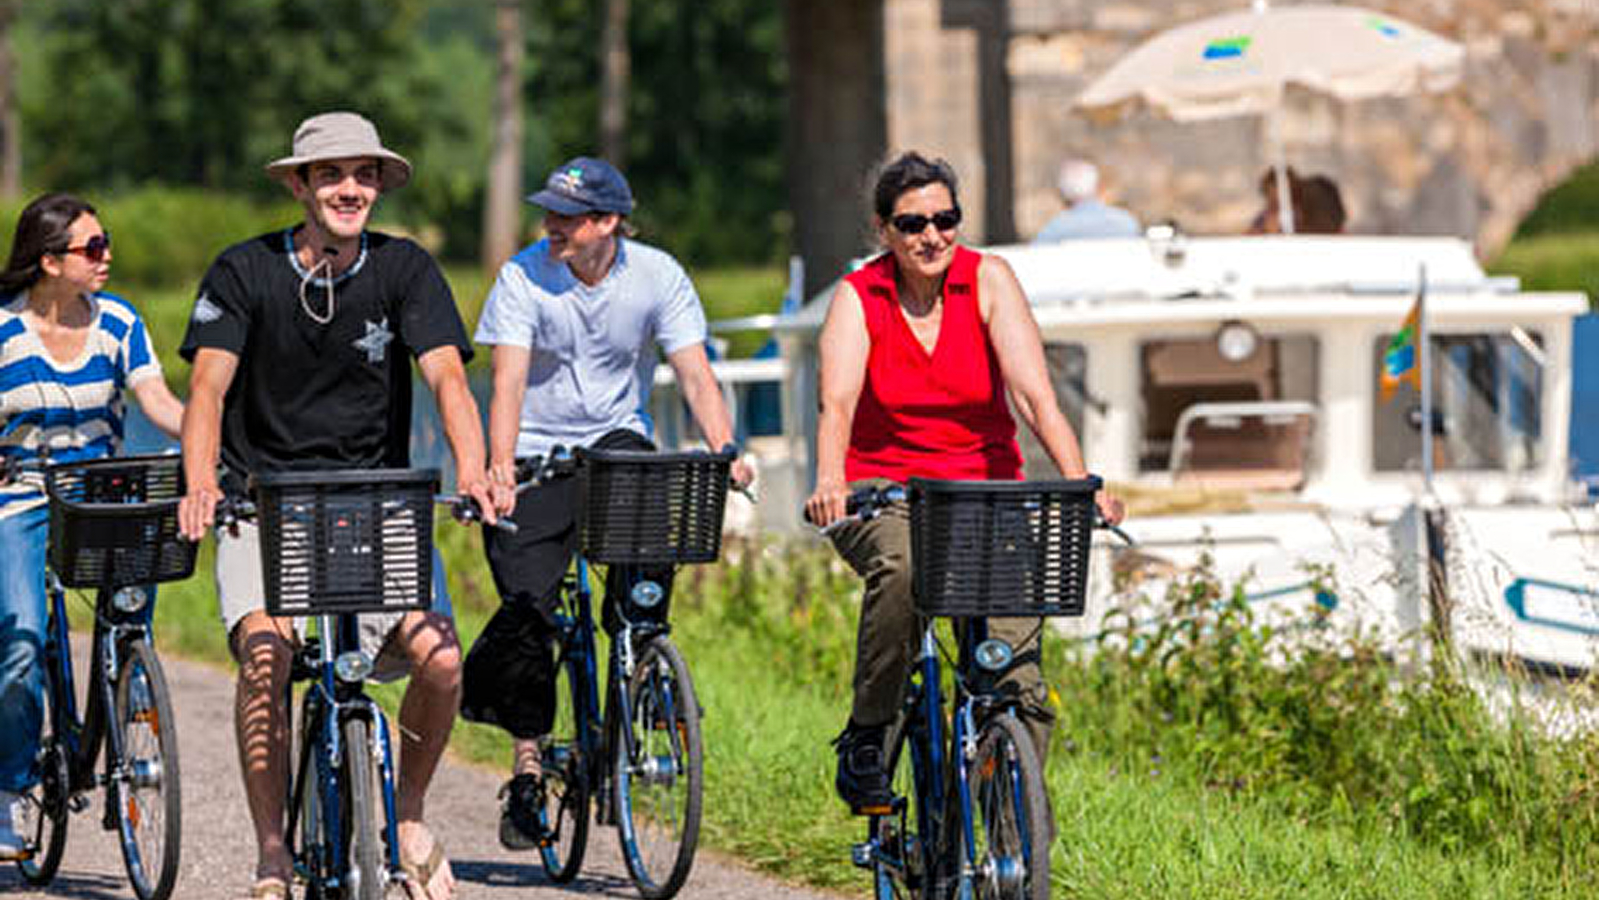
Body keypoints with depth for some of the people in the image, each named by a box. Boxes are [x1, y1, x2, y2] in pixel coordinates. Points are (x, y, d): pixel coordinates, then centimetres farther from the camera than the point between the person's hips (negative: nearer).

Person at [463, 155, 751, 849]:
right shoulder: (525, 275, -11)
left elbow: (695, 375, -9)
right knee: (528, 605, -13)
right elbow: (509, 380, -19)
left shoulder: (657, 276, -6)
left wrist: (725, 451, -26)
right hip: (538, 453, -1)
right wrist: (500, 467, -34)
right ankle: (526, 768, 3)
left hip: (616, 441, 1)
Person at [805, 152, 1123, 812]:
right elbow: (838, 403, -21)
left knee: (1017, 675, -17)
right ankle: (864, 740, -23)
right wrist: (829, 483, -42)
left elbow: (1034, 392, -15)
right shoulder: (858, 298, -5)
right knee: (901, 566, -37)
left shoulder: (989, 281, -4)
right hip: (882, 492, -1)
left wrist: (1079, 483, -31)